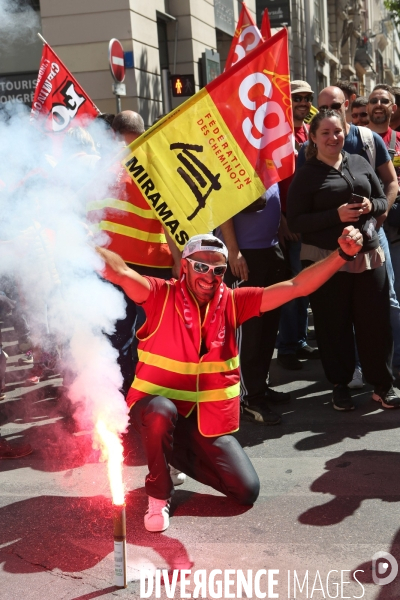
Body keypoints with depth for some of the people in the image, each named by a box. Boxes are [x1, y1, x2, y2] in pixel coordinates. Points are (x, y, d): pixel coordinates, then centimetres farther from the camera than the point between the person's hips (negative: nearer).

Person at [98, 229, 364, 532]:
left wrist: (343, 254, -17)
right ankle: (159, 495, -11)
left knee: (248, 491, -1)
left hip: (211, 420, 4)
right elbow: (121, 273, -32)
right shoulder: (162, 295, -13)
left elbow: (296, 287, -7)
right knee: (162, 412, -40)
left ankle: (180, 455, 23)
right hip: (156, 408, -4)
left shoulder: (232, 302, -3)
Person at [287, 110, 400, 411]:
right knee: (335, 325, 5)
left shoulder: (359, 162, 8)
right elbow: (295, 221, -9)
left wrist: (371, 206, -9)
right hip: (326, 259, -3)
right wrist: (336, 215, -19)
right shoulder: (306, 175, -3)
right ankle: (340, 385, 22)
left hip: (369, 254, 3)